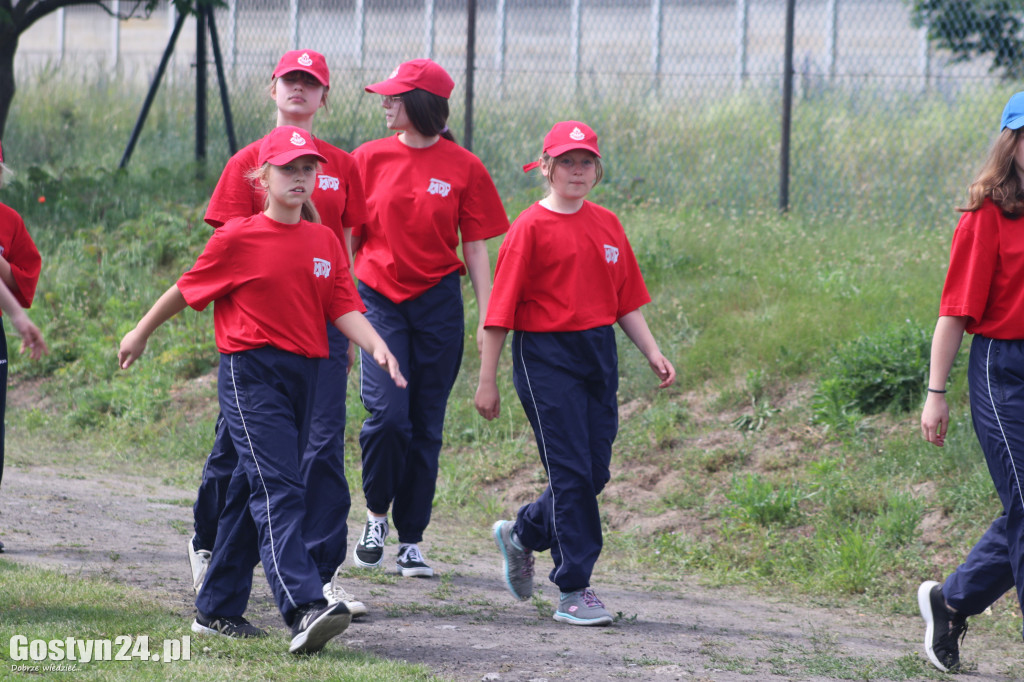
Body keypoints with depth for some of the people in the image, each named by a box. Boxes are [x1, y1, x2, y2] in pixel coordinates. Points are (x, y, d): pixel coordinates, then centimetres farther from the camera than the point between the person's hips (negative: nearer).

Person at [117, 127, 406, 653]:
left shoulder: (324, 242, 10)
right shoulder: (237, 239, -4)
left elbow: (343, 307, 3)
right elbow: (189, 289, 7)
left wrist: (377, 347, -14)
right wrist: (142, 332, 18)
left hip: (303, 374, 6)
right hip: (250, 373, -6)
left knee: (255, 491, 13)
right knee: (279, 490, -18)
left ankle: (217, 610, 23)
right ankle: (304, 610, -30)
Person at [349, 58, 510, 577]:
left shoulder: (464, 168, 0)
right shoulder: (369, 159, 3)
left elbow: (475, 247, 3)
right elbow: (349, 237, 8)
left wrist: (488, 319, -1)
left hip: (438, 302, 0)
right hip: (379, 298, 0)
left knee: (426, 426, 4)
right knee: (387, 413, -16)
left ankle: (411, 541, 12)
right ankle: (376, 516, 7)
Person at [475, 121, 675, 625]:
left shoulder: (606, 225, 11)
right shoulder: (531, 228, -7)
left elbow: (626, 300, 17)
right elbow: (501, 309, -6)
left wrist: (652, 353, 6)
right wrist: (487, 381, -7)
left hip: (598, 352, 6)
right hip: (545, 356, -6)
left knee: (594, 472, 6)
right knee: (571, 470, -7)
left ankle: (523, 534, 32)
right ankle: (574, 590, -1)